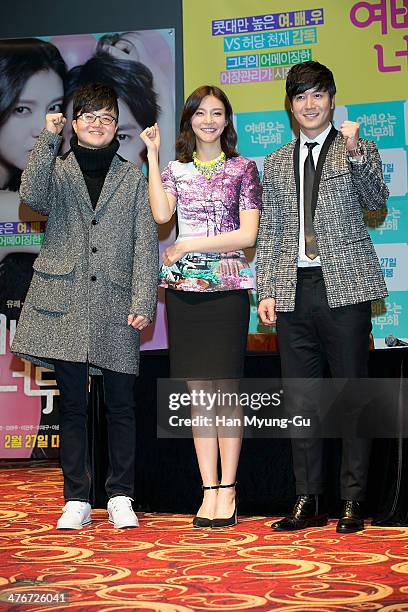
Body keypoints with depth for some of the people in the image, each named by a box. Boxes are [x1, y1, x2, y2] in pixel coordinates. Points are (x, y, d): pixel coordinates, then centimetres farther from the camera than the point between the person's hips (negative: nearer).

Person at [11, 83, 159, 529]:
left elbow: (145, 244, 4)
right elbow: (32, 196, -13)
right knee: (71, 404, 4)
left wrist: (143, 302, -6)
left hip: (116, 304, 0)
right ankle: (77, 500, 12)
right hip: (65, 302, 0)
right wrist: (48, 139, -16)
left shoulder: (132, 177, 11)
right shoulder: (56, 170, 11)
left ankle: (120, 497, 12)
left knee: (120, 404, 1)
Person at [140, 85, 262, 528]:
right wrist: (152, 155, -2)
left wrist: (187, 245, -6)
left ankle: (227, 491, 4)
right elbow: (161, 214, -7)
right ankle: (209, 491, 8)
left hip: (226, 288, -3)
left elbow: (248, 234, -3)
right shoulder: (176, 169, 12)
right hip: (183, 289, 3)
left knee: (224, 388, -3)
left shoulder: (242, 168, 5)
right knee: (198, 391, 3)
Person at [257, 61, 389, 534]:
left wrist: (354, 152, -24)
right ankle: (308, 501, 14)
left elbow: (376, 200, -11)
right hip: (293, 291, 4)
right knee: (300, 397, 6)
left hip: (344, 286, -4)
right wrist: (266, 291, 6)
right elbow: (269, 233, 14)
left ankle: (352, 502, 8)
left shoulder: (358, 151, 6)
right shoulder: (276, 162, 16)